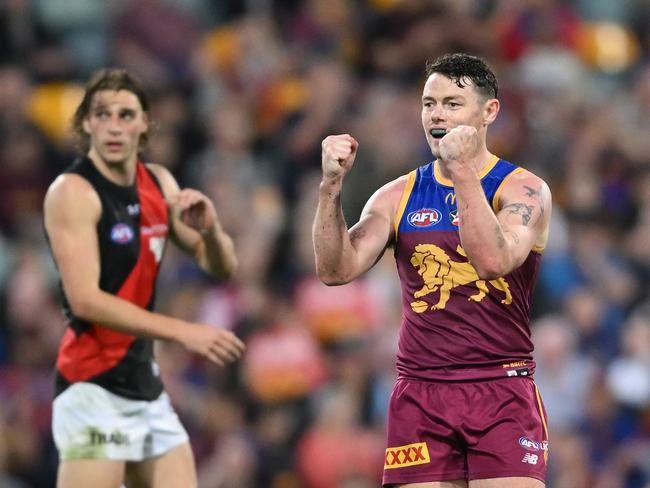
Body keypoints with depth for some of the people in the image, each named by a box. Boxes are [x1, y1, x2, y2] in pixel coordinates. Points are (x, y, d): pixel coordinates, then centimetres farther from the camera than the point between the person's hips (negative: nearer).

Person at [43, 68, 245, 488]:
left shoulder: (159, 183, 9)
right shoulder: (73, 191, -12)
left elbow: (222, 268, 15)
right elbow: (85, 300, -22)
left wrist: (209, 228, -9)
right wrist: (183, 332, -26)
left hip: (145, 382, 8)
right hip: (94, 388, -8)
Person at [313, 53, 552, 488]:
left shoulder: (524, 190, -1)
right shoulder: (397, 197, 9)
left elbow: (493, 260, -21)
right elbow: (336, 270, -3)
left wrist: (463, 171, -22)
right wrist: (332, 184, -14)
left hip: (502, 394, -3)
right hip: (419, 396, 3)